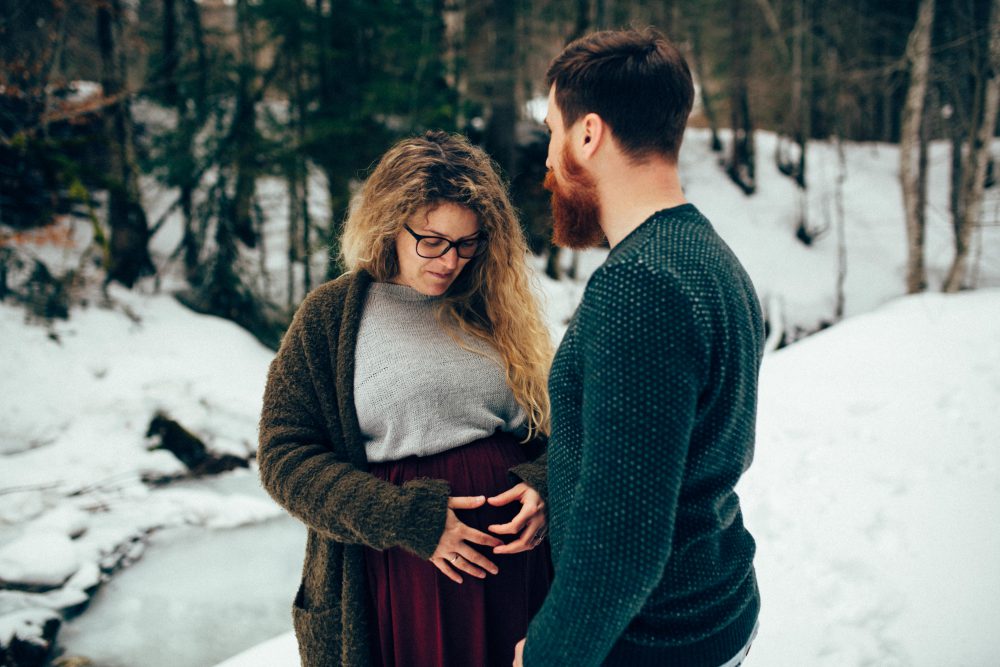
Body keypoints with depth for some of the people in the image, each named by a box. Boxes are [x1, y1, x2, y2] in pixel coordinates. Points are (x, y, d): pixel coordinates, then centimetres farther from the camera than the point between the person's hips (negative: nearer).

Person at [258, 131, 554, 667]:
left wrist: (541, 487, -12)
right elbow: (285, 457, -8)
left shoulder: (495, 308, 6)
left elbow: (550, 423, 10)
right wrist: (409, 520, -16)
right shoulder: (329, 315, -4)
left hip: (513, 560, 3)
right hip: (394, 578, -3)